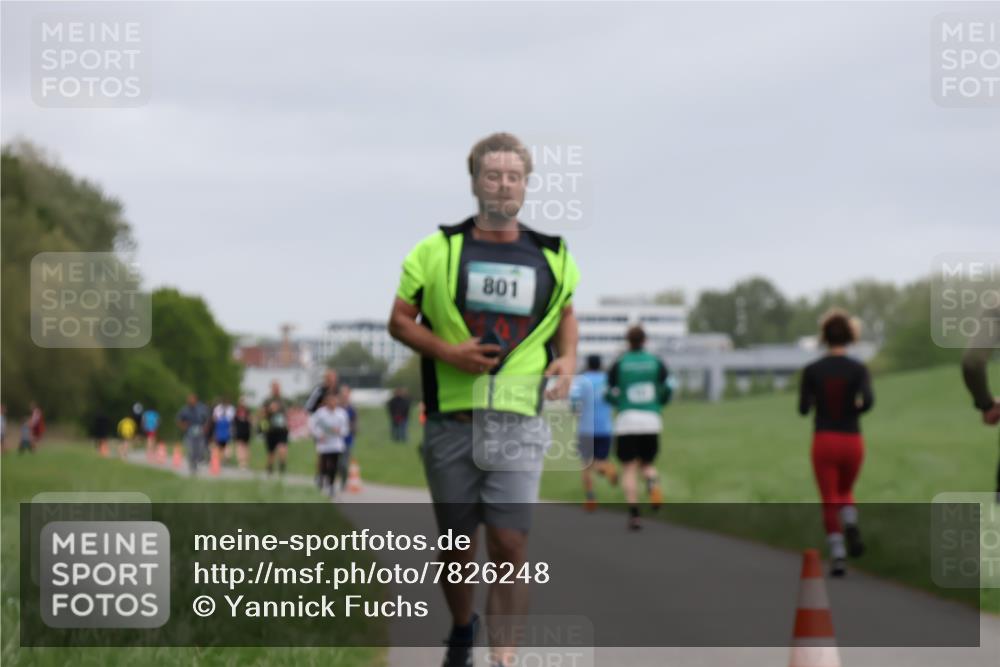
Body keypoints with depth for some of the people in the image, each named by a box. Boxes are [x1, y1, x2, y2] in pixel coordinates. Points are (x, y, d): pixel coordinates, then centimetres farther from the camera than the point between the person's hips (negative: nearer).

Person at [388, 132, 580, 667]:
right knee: (457, 543, 10)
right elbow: (399, 320, 5)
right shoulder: (438, 250, 3)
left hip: (518, 423, 0)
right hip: (451, 418, 0)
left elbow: (565, 312, 25)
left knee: (510, 546, -10)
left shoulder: (551, 257, 9)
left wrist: (567, 359, 5)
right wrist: (447, 351, -12)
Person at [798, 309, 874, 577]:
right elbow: (868, 400, -19)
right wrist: (855, 410, 4)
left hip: (824, 442, -1)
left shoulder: (812, 370, -2)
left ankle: (838, 556, -12)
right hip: (852, 442, 1)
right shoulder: (859, 369, -3)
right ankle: (851, 527, -7)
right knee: (845, 493, 24)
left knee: (830, 502, 5)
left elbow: (803, 409, 2)